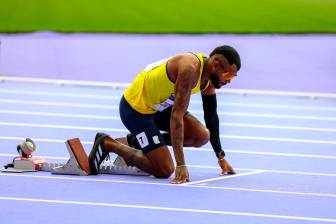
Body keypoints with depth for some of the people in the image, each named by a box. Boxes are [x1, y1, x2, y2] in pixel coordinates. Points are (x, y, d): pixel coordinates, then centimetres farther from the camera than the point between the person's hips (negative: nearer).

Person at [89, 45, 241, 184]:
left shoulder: (209, 75, -3)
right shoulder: (190, 69, -32)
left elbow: (211, 116, 8)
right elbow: (177, 115, -34)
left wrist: (221, 158, 8)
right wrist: (181, 165, -35)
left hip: (159, 106, 9)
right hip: (135, 108, -9)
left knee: (202, 136, -5)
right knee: (164, 170, -12)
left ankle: (137, 141, 11)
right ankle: (107, 144, 2)